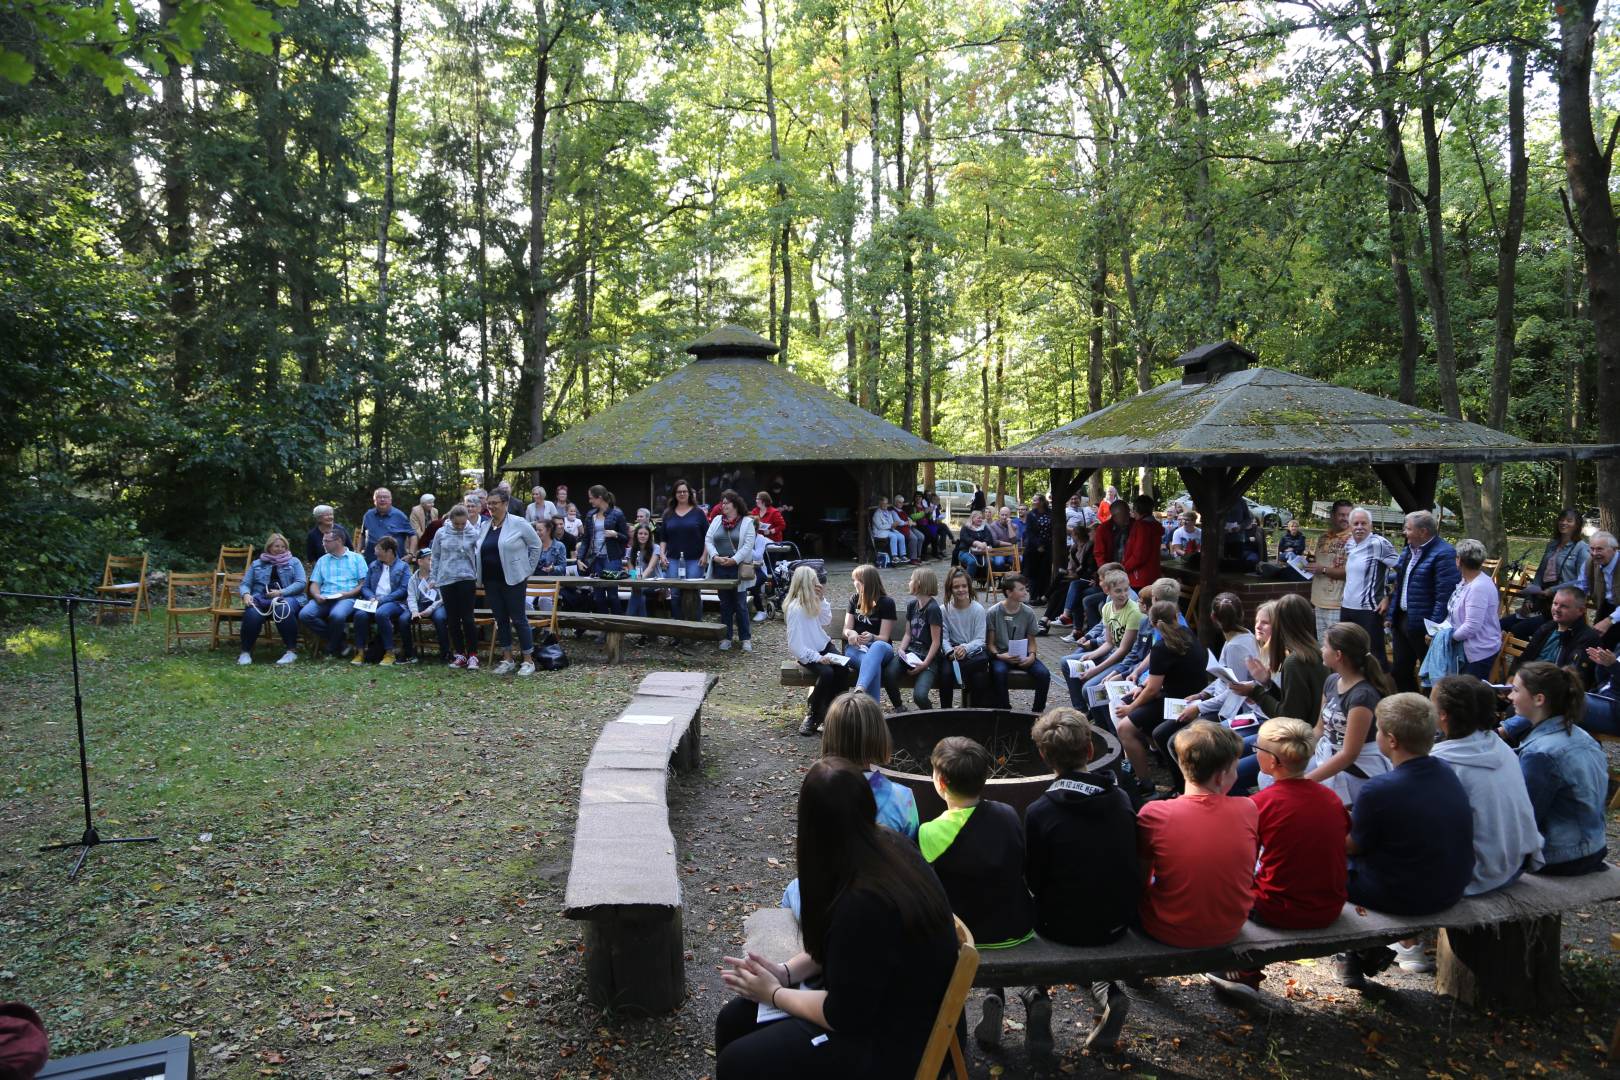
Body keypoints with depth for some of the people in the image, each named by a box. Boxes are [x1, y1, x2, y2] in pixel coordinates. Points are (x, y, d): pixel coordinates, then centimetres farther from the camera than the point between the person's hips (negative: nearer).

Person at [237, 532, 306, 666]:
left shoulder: (294, 562, 19)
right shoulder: (257, 564, 25)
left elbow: (301, 583, 5)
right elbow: (245, 584, 17)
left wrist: (281, 592, -10)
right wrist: (246, 594, -8)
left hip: (288, 598, -1)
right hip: (261, 599, 1)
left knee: (283, 610, -39)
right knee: (252, 613, -34)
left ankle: (292, 651, -31)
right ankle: (246, 652, -20)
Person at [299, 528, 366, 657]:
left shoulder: (356, 558, 11)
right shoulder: (322, 560, 25)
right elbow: (314, 584, 17)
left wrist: (348, 594, -13)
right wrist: (317, 595, -5)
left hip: (347, 598, -4)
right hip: (324, 599, 4)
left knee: (337, 615, -38)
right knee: (304, 615, -26)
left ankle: (332, 649, -10)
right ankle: (339, 642, -13)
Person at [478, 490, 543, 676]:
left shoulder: (518, 523, -8)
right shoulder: (483, 526, 9)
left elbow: (535, 545, -1)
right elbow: (479, 552, 17)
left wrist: (528, 569, -2)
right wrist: (480, 578, 8)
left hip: (513, 580, -5)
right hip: (490, 581, 6)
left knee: (519, 619, -1)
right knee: (500, 620, 10)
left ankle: (528, 660, 6)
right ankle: (507, 659, 19)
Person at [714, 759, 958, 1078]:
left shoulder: (866, 903, -33)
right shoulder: (890, 847, -6)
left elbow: (844, 1015, -22)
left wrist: (774, 993, -8)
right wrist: (786, 971, -1)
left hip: (894, 1040, -9)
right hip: (876, 996, 9)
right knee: (733, 1021, 7)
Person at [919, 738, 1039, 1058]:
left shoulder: (928, 835, -23)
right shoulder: (1008, 815, -11)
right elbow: (1024, 870, 4)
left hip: (965, 936, -2)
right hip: (1019, 930, 2)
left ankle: (995, 998, 14)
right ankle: (1037, 997, 15)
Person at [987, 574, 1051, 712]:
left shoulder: (1028, 612, 3)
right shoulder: (993, 613, -5)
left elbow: (1031, 641, 9)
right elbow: (990, 643, -1)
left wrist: (1031, 656, -11)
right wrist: (999, 655, -20)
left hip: (1023, 656, 3)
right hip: (1001, 655, -3)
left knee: (1044, 674, -23)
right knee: (999, 672, -36)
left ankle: (1038, 711, -6)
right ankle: (1005, 711, -20)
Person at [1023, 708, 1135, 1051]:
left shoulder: (1039, 812, -21)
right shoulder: (1121, 799, -8)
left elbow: (1035, 881, -10)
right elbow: (1131, 862, 4)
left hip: (1066, 926, -2)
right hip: (1120, 920, 3)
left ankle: (1101, 990, 18)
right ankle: (1107, 992, 12)